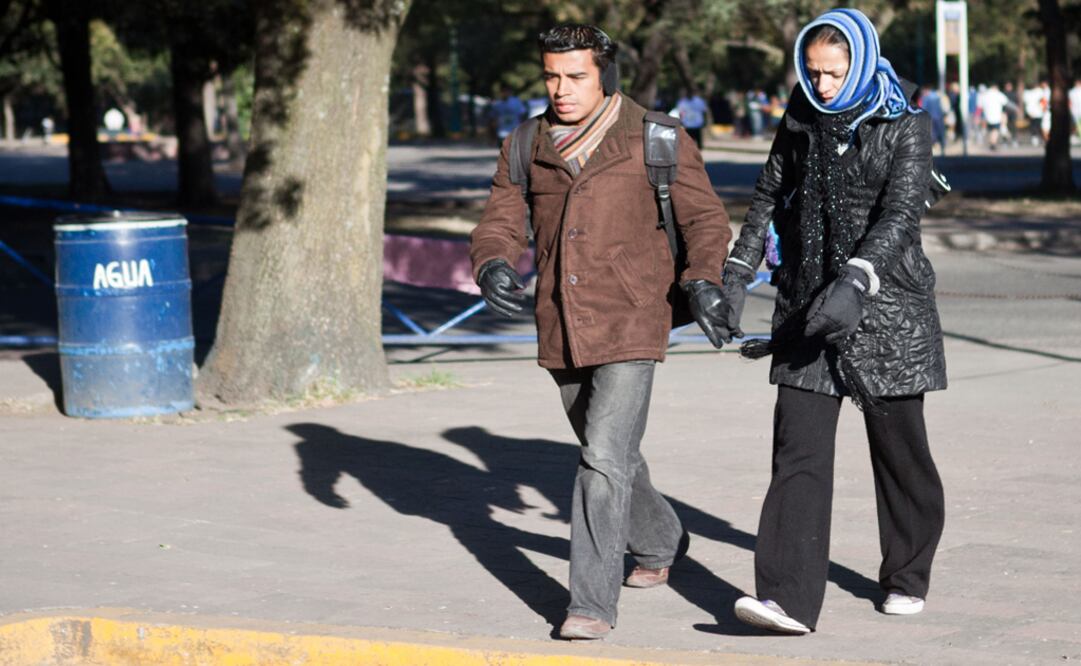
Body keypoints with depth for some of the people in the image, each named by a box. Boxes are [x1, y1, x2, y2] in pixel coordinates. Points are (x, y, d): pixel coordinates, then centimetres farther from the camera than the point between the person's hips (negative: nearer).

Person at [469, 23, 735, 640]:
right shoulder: (526, 148, 4)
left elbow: (705, 218, -2)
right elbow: (500, 225, 4)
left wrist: (704, 282, -19)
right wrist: (494, 268, -19)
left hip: (630, 327, -5)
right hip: (561, 331, 5)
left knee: (606, 459, -15)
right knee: (607, 452, 21)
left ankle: (593, 603, -12)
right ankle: (661, 543, 46)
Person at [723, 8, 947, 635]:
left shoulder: (907, 124, -7)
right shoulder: (803, 117, 7)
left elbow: (900, 213, -18)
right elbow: (770, 195, 15)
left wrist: (856, 281, -33)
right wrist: (737, 272, 5)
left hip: (887, 305, -3)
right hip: (806, 304, 3)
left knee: (900, 448, 8)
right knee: (799, 451, -8)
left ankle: (908, 576, 29)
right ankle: (790, 597, -15)